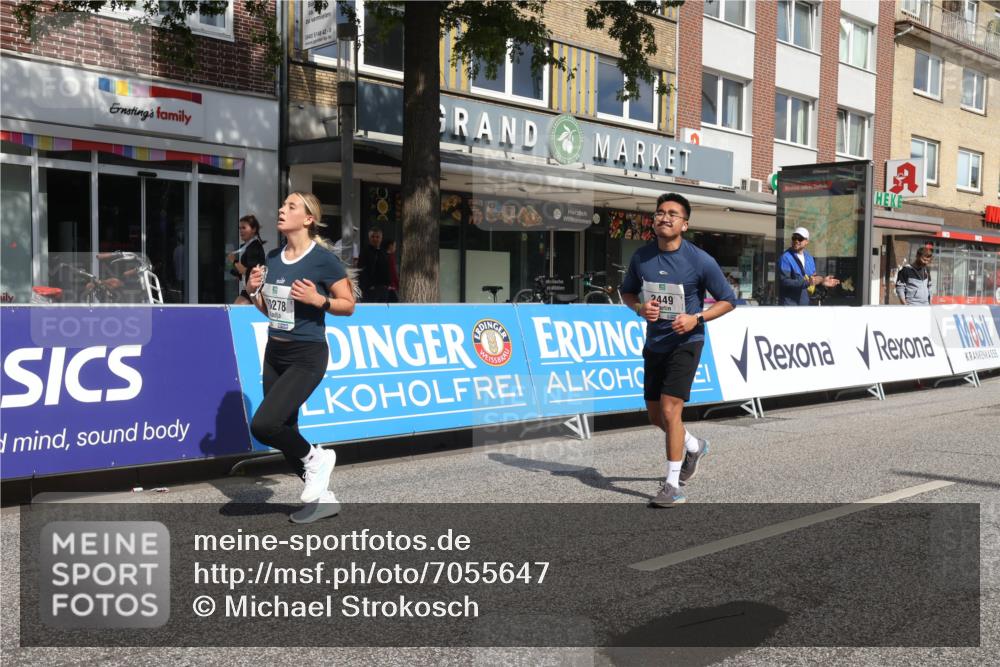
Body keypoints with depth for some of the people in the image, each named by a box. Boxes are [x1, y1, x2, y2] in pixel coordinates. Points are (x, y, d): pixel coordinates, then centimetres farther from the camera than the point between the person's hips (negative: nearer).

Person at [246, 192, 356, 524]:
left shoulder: (323, 258, -13)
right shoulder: (272, 257, 7)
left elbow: (348, 304, -8)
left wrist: (318, 299, -24)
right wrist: (253, 291, -1)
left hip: (306, 357, -8)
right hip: (274, 353, 8)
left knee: (263, 425, -20)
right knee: (284, 433, 10)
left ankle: (315, 459, 8)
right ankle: (323, 498, 25)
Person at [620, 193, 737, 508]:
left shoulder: (700, 261, -13)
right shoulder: (641, 257, -2)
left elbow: (728, 300, -4)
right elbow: (627, 291, 14)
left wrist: (697, 319, -18)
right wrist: (640, 308, -9)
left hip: (685, 343, -5)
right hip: (654, 343, 6)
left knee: (670, 410, -15)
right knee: (655, 415, 14)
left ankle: (673, 487, -3)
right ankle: (694, 447, 45)